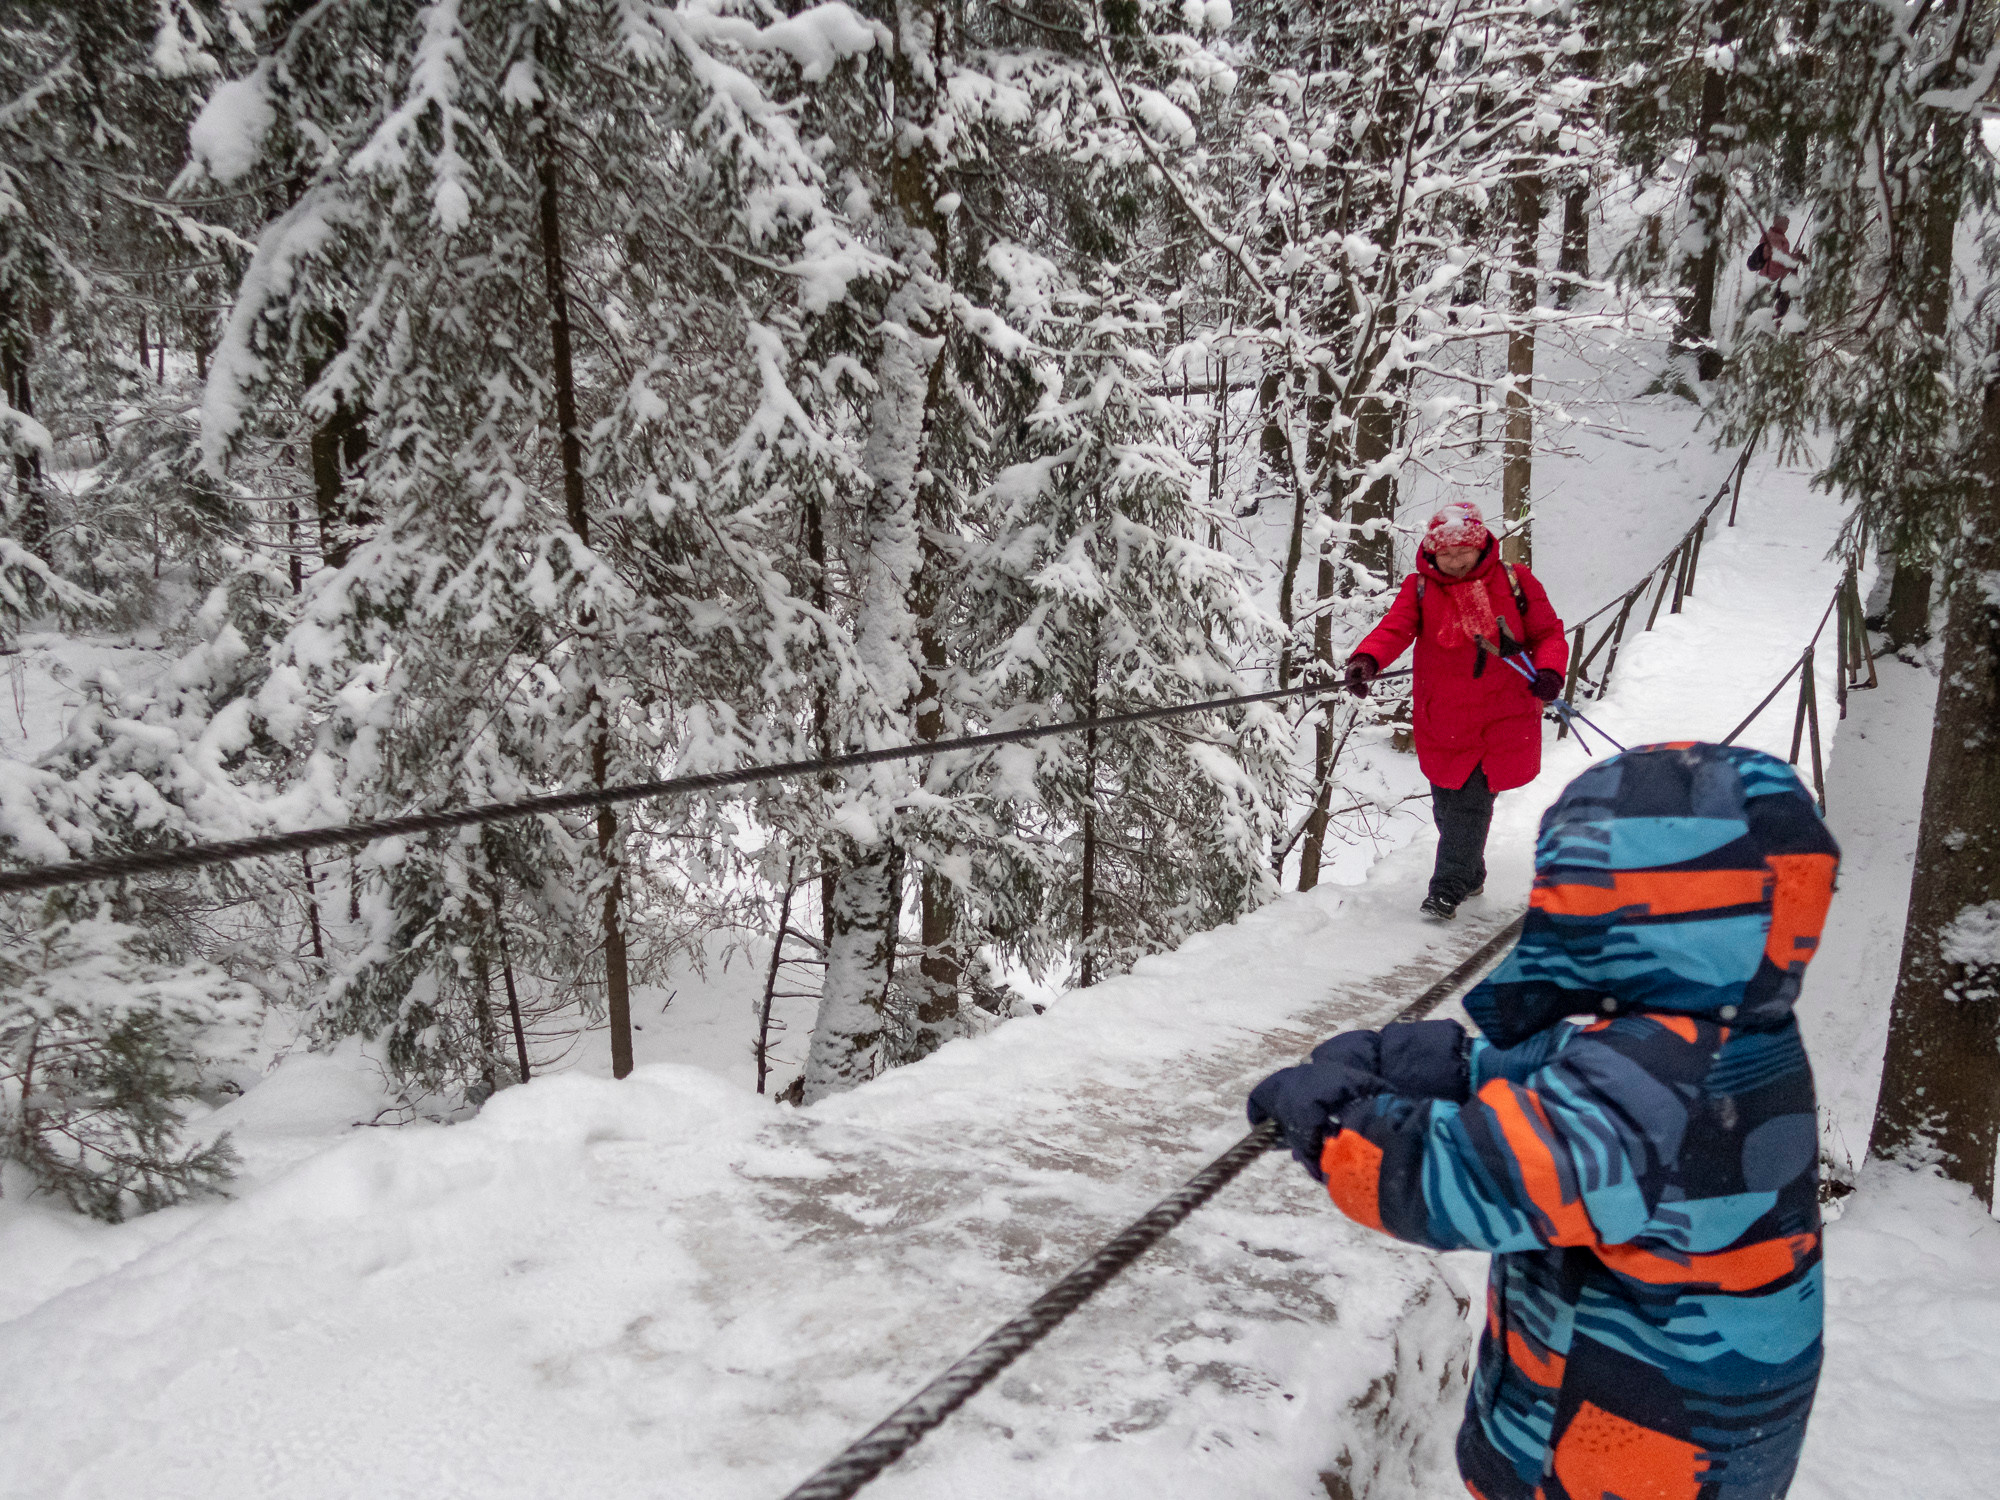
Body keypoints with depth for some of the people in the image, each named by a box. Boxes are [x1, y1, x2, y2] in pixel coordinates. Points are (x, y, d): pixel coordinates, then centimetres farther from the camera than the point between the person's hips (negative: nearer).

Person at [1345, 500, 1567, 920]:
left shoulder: (1514, 582, 0)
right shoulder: (1420, 588, 1)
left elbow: (1548, 633, 6)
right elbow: (1394, 628, -13)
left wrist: (1549, 671, -15)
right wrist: (1367, 659, -35)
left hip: (1502, 717, -2)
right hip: (1442, 719, 2)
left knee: (1472, 799, -8)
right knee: (1448, 803, 8)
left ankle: (1448, 887, 3)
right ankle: (1470, 874, 31)